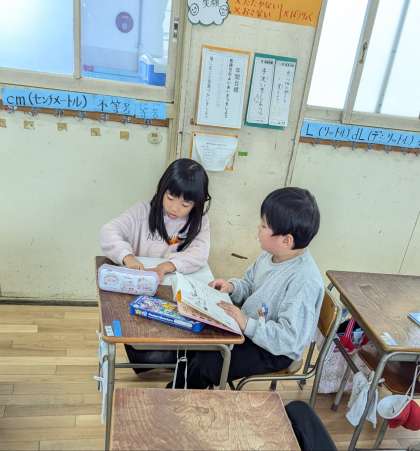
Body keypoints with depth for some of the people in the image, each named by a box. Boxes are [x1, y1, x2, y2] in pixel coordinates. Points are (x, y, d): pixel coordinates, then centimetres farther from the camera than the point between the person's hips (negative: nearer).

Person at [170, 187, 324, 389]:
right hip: (247, 326, 8)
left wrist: (247, 324, -32)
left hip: (273, 351, -8)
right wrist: (232, 286, -9)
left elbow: (290, 338, -31)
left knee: (202, 365, -14)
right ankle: (177, 389, 26)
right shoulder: (271, 254, -6)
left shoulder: (304, 281, -31)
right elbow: (249, 284, 12)